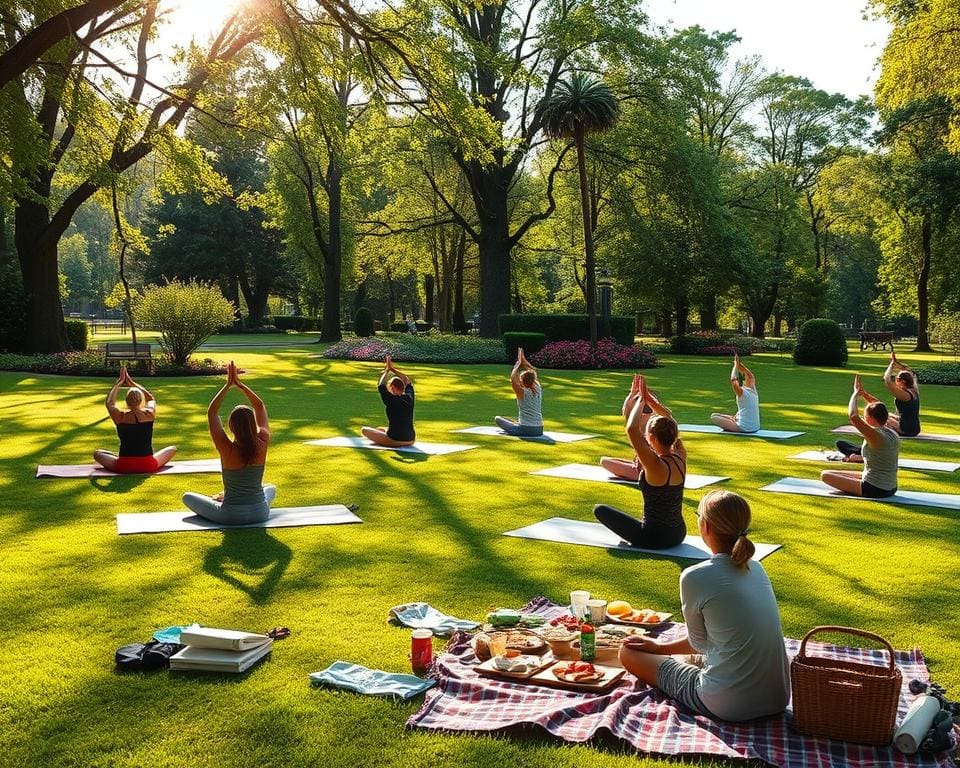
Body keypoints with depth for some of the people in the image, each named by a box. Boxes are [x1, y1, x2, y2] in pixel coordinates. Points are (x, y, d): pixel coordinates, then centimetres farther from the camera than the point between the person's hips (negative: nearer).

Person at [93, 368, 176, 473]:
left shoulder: (120, 417, -7)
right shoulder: (149, 414, -6)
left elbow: (109, 402, 15)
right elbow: (151, 398, 17)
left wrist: (119, 382, 24)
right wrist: (132, 383, 24)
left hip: (124, 467, 0)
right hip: (148, 466, 0)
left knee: (97, 453, 23)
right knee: (173, 449, 23)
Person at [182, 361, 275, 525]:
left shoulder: (227, 449, -19)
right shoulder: (262, 445, -12)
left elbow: (211, 412, -7)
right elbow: (260, 406, 2)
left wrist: (228, 384, -6)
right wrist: (238, 383, 0)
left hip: (231, 516, -2)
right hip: (260, 513, 3)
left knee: (187, 497, 18)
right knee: (272, 488, 38)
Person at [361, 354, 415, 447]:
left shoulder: (392, 401, -16)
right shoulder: (409, 399, 0)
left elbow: (380, 386, -8)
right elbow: (408, 382, 15)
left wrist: (387, 371, 4)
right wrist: (392, 369, 17)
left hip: (395, 441, -6)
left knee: (364, 430, 8)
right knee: (379, 429, 33)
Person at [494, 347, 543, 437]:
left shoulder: (522, 393, -12)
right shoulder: (538, 390, 4)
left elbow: (513, 379, -18)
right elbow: (533, 372, 17)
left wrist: (518, 364, -5)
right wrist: (523, 359, 20)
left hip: (525, 430, -6)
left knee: (497, 418, 9)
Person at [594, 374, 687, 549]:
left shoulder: (656, 466, -24)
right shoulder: (680, 458, -5)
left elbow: (632, 429, -30)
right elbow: (670, 422, 9)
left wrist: (641, 400, -17)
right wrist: (649, 398, 4)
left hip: (654, 538, -7)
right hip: (679, 534, 7)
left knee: (600, 509, 7)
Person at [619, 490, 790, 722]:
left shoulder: (694, 577, -16)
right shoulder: (756, 568, 5)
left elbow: (699, 643, -2)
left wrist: (661, 647, 18)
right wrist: (662, 646, 21)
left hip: (730, 704, -7)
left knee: (629, 652, 6)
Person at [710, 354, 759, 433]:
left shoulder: (741, 392, -12)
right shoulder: (753, 391, 8)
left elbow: (733, 380, -20)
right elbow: (751, 376, 22)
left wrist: (736, 366, -6)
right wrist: (740, 364, 18)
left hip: (744, 428, -8)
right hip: (755, 428, 8)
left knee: (714, 416, -3)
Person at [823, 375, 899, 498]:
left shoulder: (876, 436, -22)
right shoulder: (893, 433, 3)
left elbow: (853, 416, -26)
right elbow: (880, 408, 19)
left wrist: (856, 394, -12)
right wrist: (863, 393, 14)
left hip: (874, 490, -9)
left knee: (825, 474, -7)